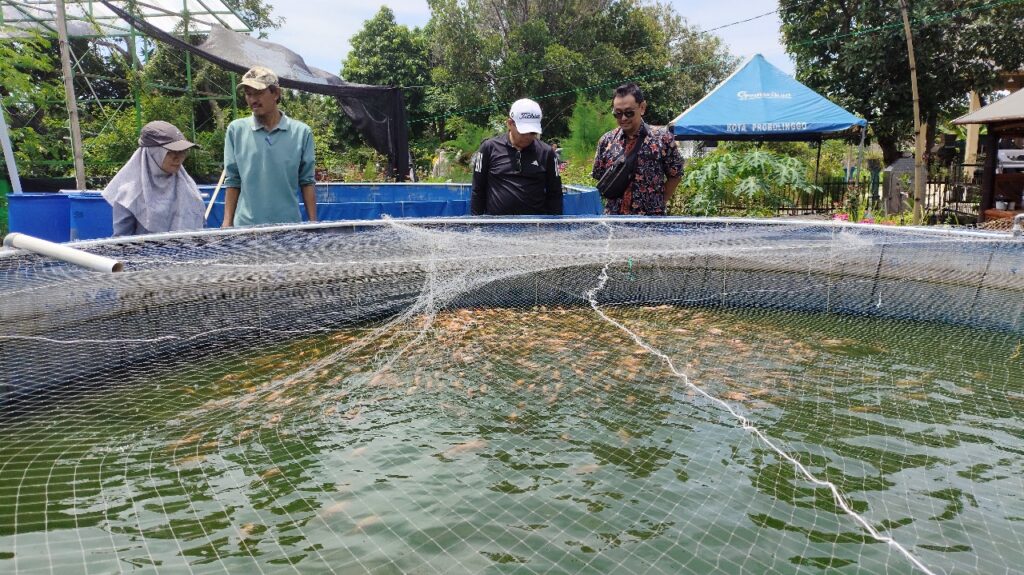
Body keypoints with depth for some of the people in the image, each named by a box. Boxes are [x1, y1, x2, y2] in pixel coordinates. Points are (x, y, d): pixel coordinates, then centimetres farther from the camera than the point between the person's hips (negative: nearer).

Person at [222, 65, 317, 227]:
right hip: (245, 225, 0)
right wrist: (227, 222, 2)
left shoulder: (301, 132, 2)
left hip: (289, 225, 0)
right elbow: (232, 182, 7)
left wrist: (313, 223, 1)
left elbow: (307, 182, 5)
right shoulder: (236, 130, 3)